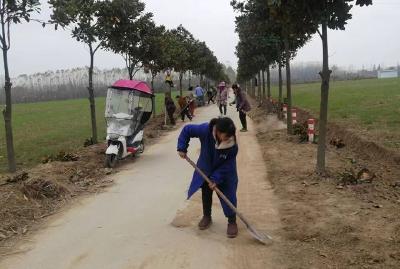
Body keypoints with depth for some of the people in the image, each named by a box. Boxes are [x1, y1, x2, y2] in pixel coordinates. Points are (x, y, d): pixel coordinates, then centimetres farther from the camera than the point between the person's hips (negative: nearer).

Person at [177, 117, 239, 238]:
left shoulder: (233, 145, -33)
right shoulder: (205, 130, -33)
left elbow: (227, 165, -24)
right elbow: (187, 130, -17)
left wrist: (216, 179, -28)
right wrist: (182, 148, -19)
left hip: (225, 173, -2)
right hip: (206, 169, 2)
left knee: (229, 196, -5)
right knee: (206, 194, 14)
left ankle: (232, 222, 13)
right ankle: (207, 217, 35)